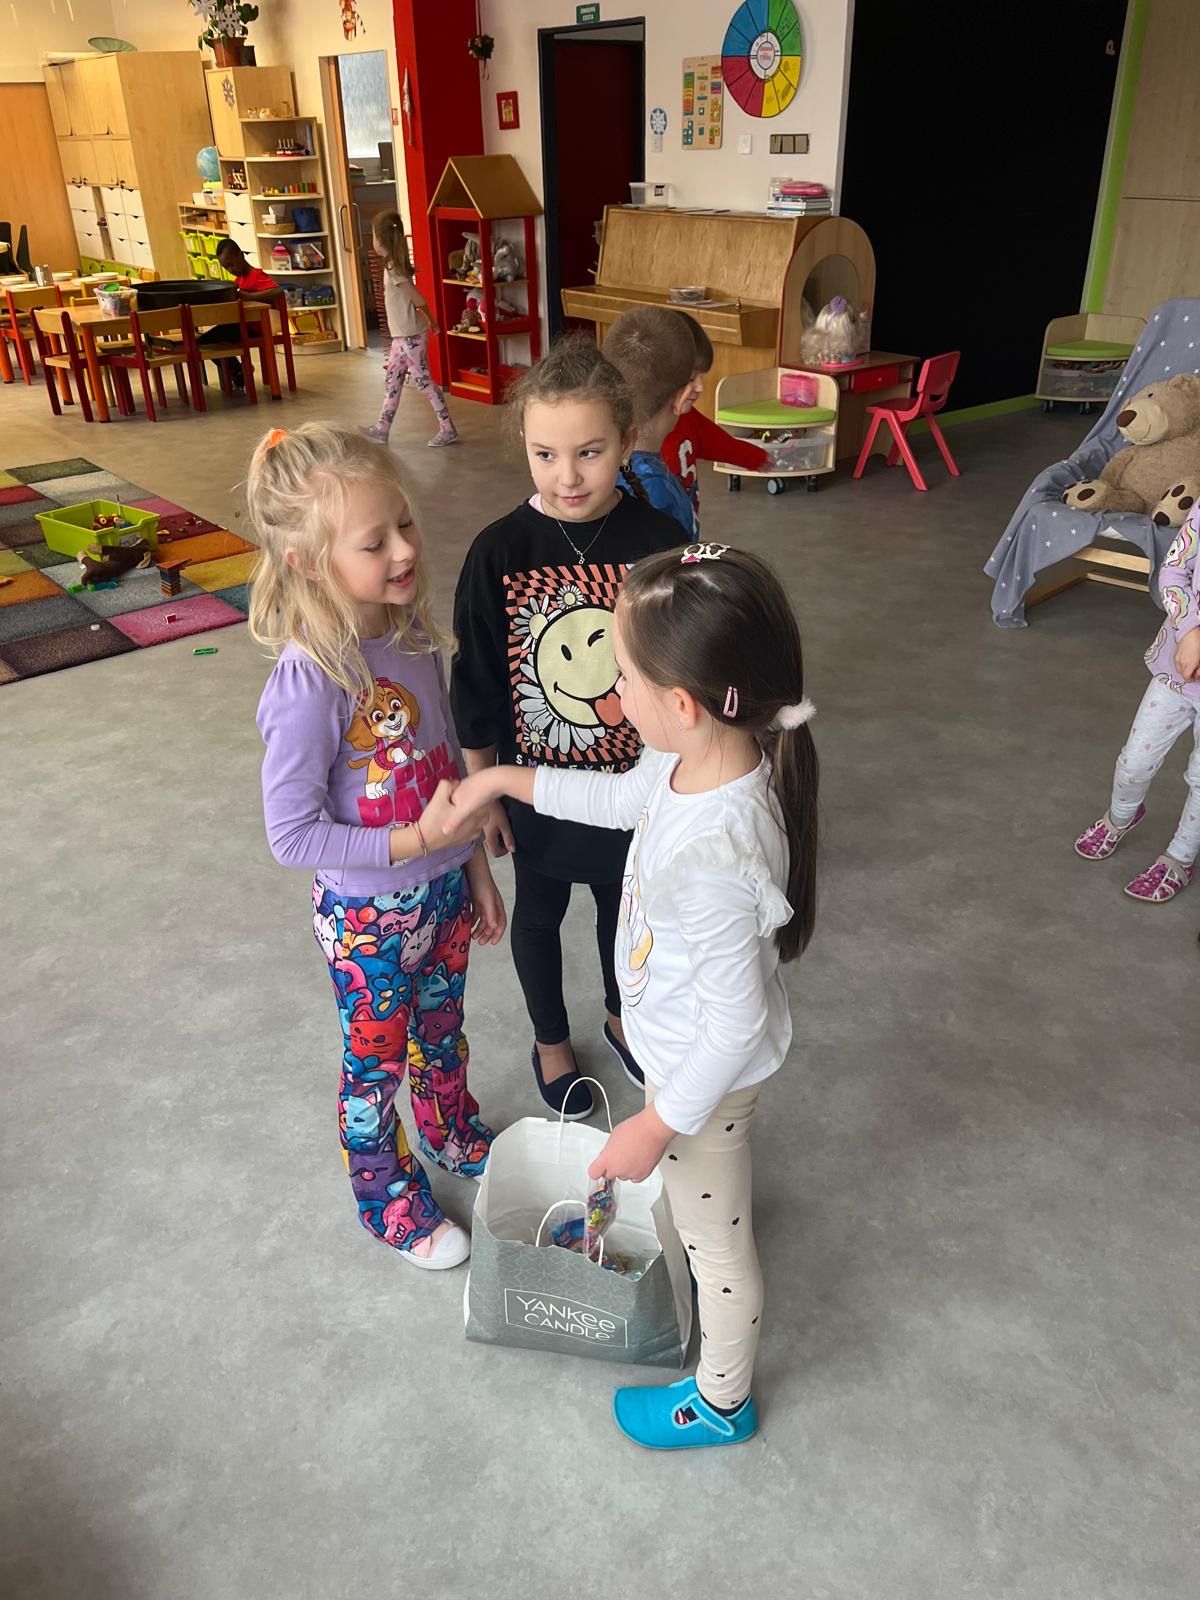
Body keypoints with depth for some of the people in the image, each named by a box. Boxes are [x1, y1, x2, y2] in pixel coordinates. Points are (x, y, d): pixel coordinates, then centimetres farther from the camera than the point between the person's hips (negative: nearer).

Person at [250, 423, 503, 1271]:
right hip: (367, 914, -6)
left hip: (443, 889, 6)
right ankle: (388, 1198, 45)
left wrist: (477, 869, 9)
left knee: (441, 1031, 29)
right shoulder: (310, 682, -29)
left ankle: (454, 1135, 58)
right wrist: (417, 841, -24)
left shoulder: (412, 633, -9)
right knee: (377, 1063, 18)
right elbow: (291, 834, -22)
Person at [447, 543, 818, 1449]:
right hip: (683, 1042, 7)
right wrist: (508, 780, 11)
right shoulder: (699, 758, -16)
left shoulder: (712, 853, -42)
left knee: (715, 1241, 19)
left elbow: (737, 1021, -31)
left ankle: (721, 1404, 46)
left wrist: (657, 1125, -18)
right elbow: (623, 798, 7)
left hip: (705, 1069, -7)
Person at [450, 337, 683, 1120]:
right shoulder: (501, 551, -18)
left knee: (623, 899, 23)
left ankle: (622, 1016, 53)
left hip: (634, 776, 1)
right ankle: (551, 1041, 47)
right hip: (539, 782, -1)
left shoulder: (659, 540, -15)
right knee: (540, 911, 19)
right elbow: (477, 684, -8)